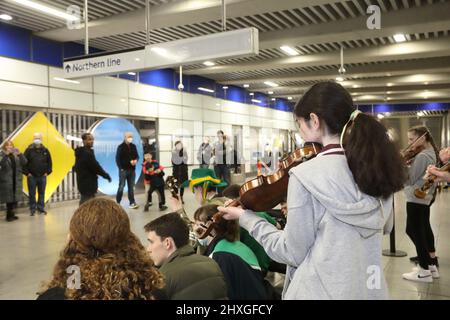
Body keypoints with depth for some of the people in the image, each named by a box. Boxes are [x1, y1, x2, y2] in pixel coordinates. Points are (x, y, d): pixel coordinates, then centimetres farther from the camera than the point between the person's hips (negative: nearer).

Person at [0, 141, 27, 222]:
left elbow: (24, 162, -3)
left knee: (15, 198, 6)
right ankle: (9, 215, 3)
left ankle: (11, 214, 17)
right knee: (9, 198, -6)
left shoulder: (16, 155, 9)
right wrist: (7, 154, -27)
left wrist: (19, 154, -17)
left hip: (16, 180, 4)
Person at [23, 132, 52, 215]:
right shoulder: (29, 150, -3)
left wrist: (47, 172, 4)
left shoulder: (45, 150, 5)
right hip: (31, 176, -2)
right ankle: (32, 209, 12)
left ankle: (41, 208, 16)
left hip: (42, 176, 2)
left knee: (42, 193, 7)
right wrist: (27, 173, -7)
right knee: (32, 194, 4)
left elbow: (49, 162, 11)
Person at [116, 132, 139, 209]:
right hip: (123, 169, -4)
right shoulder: (121, 147, -4)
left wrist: (136, 160, -7)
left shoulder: (133, 146, 9)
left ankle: (132, 203, 7)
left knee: (131, 187, 5)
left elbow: (137, 155, 16)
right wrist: (121, 168, -12)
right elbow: (117, 158, -6)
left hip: (132, 170, 4)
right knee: (121, 186, 0)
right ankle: (117, 202, 11)